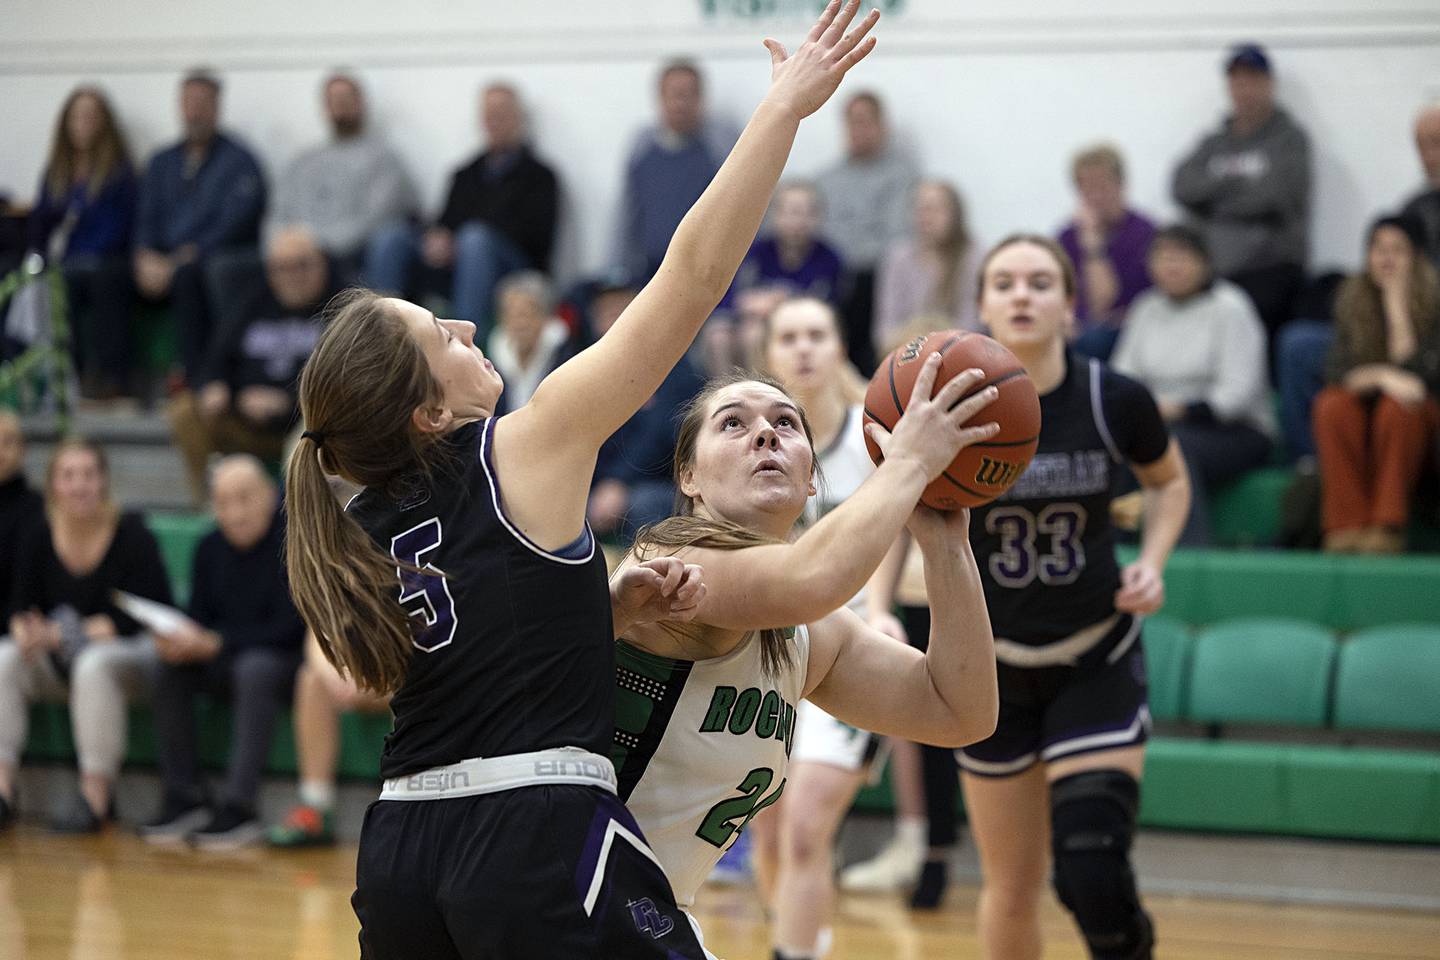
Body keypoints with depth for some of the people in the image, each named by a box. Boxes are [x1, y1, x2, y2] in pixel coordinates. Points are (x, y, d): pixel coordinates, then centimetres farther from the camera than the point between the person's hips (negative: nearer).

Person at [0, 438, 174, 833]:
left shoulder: (131, 535, -13)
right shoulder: (38, 537, 0)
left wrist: (62, 634, -23)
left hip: (133, 655, -5)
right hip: (60, 662, 5)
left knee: (94, 664, -37)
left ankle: (96, 797, -32)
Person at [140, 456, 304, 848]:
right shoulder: (210, 548, 5)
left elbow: (288, 629, -20)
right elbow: (201, 620, 7)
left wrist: (213, 644, -25)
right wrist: (185, 641, -18)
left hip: (288, 658, -6)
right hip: (228, 659, 6)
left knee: (255, 668, -37)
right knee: (172, 668, -18)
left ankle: (238, 808, -40)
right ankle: (183, 799, -17)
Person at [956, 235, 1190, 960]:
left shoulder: (1115, 402, -14)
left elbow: (1170, 481, 7)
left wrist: (1152, 561, -9)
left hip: (1097, 661, -1)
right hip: (991, 663, 1)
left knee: (1092, 874, -15)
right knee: (1012, 886, 8)